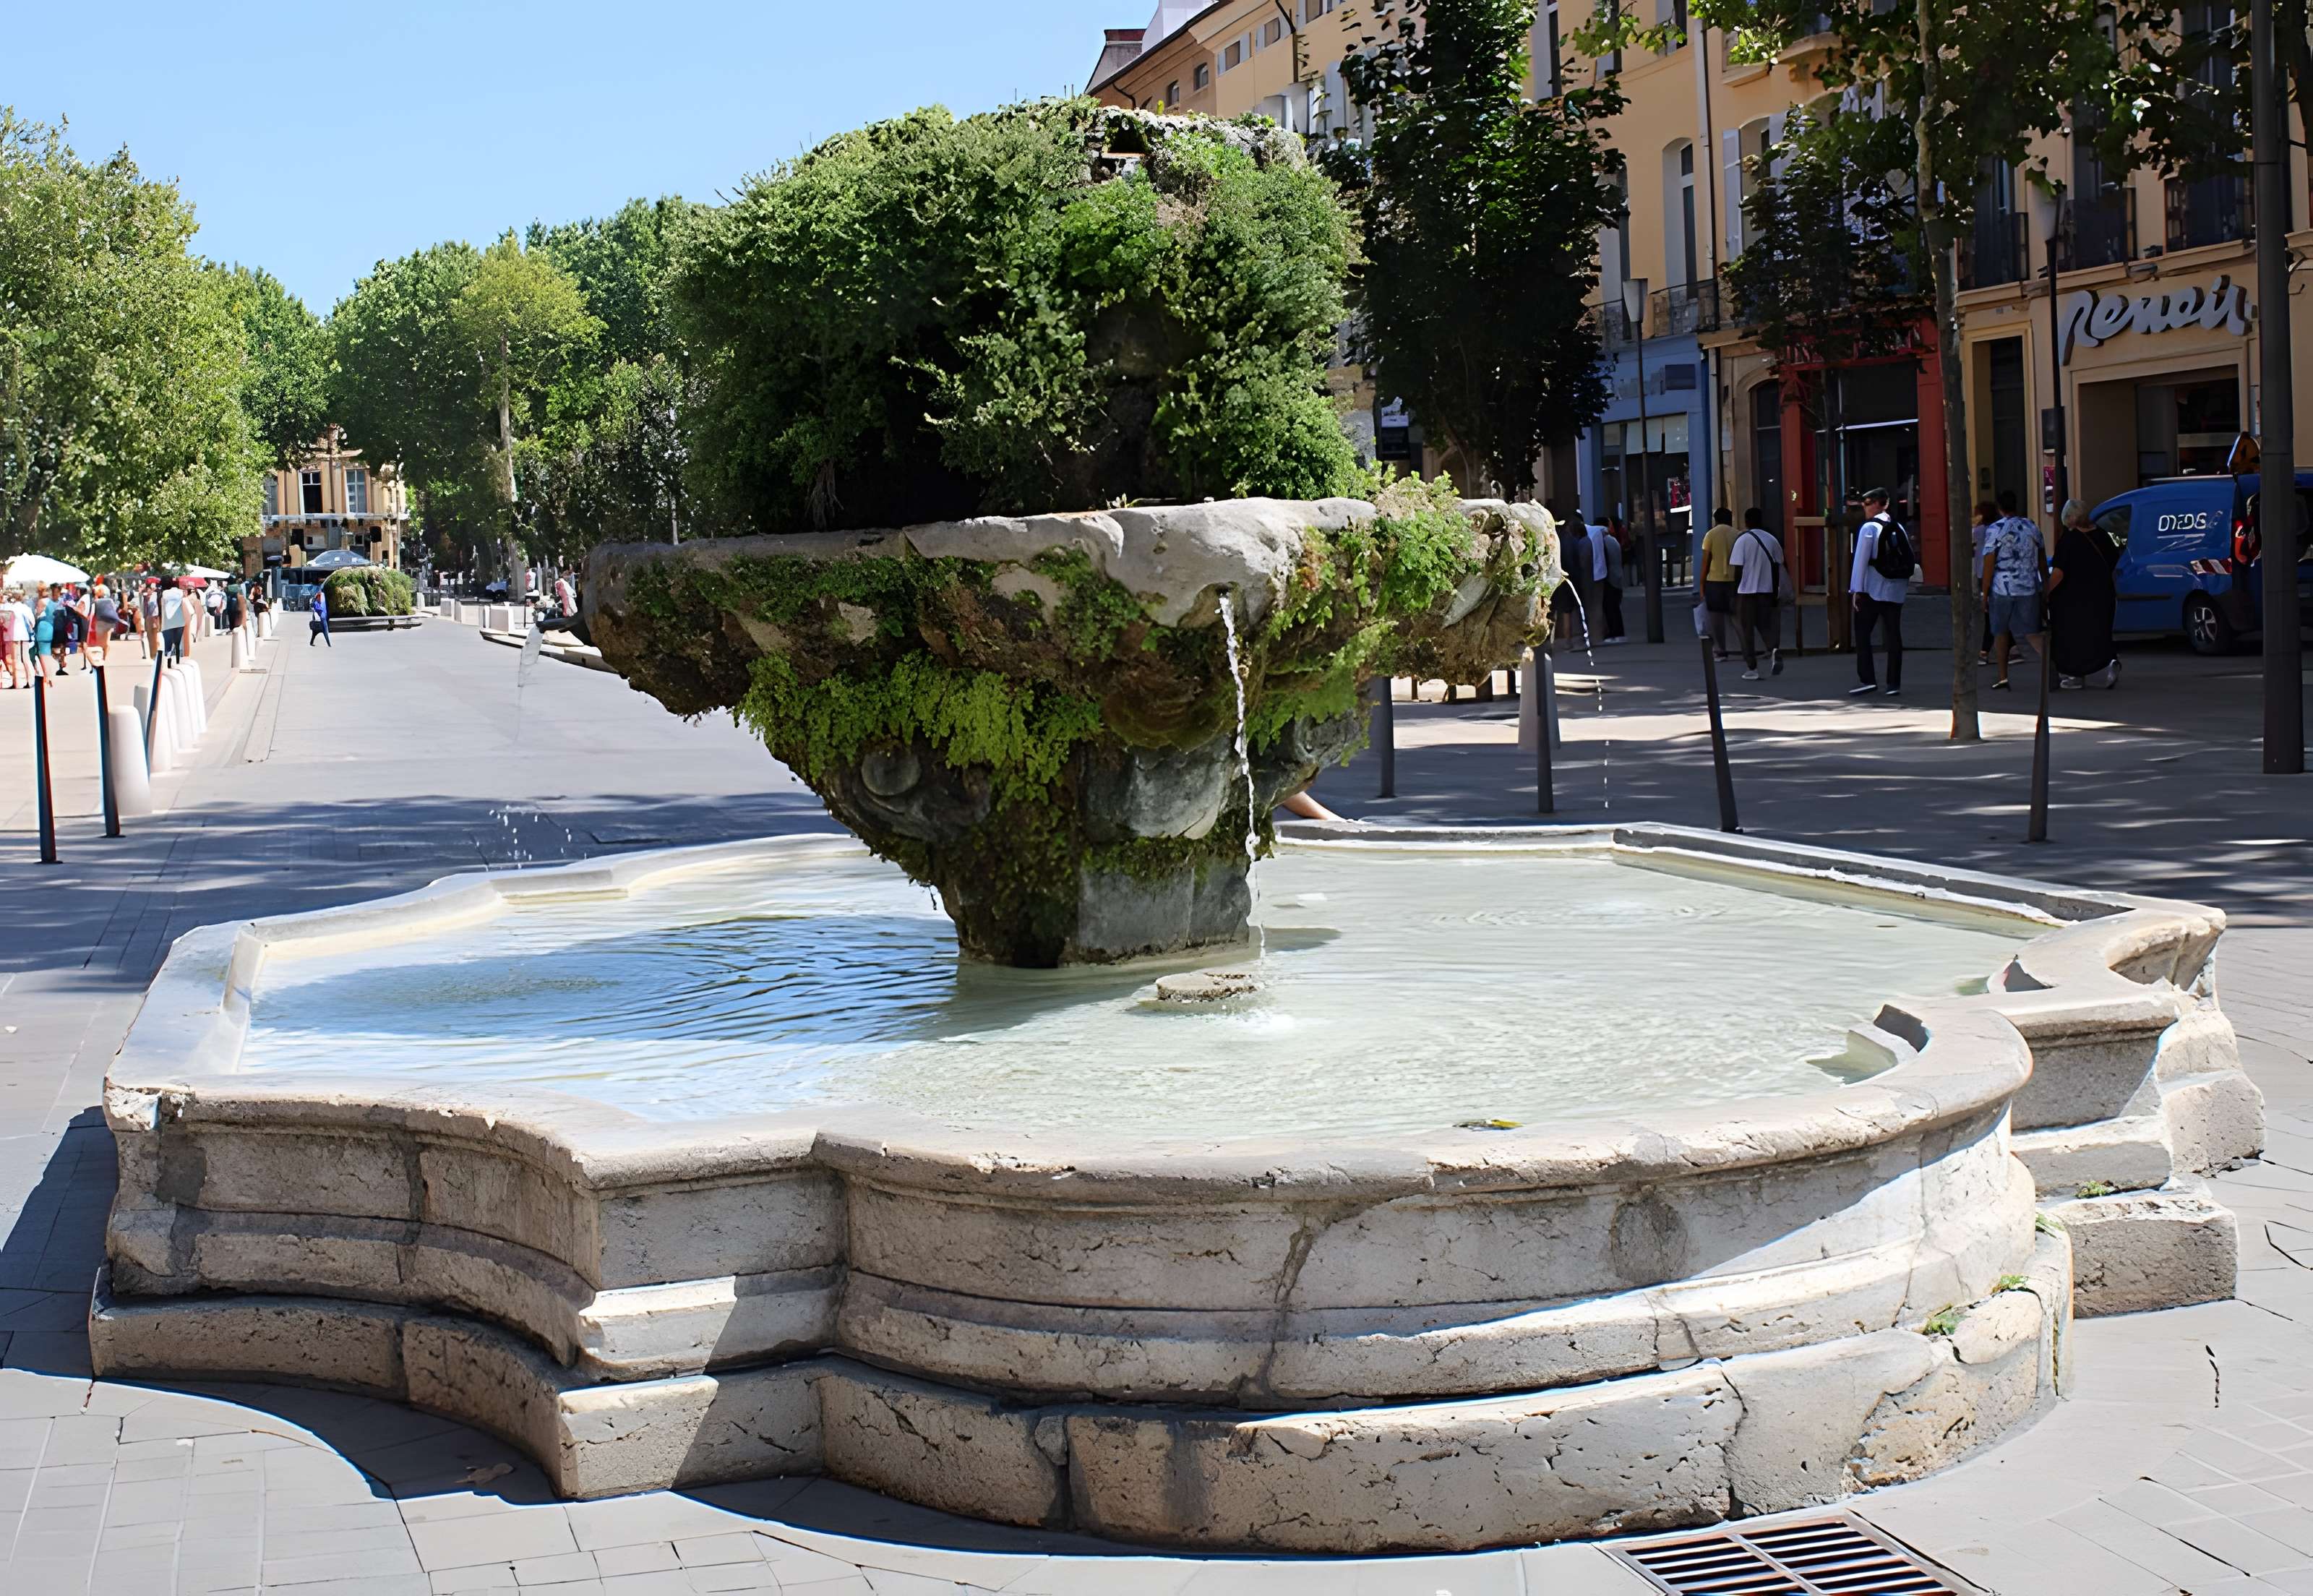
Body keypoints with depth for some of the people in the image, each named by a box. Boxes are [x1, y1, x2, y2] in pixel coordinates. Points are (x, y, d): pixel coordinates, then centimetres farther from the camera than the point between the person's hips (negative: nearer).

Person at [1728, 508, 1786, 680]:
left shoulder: (1742, 540, -7)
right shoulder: (1772, 539, 6)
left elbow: (1738, 569, -9)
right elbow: (1777, 567, 7)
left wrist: (1735, 592, -1)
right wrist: (1775, 592, 14)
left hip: (1746, 591, -4)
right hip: (1767, 590, 4)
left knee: (1747, 630, 5)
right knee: (1765, 624, 15)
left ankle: (1751, 669, 4)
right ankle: (1774, 649, -15)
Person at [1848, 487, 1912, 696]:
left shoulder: (1869, 528, -8)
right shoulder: (1899, 529, 11)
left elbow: (1861, 560, -11)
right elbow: (1911, 559, 10)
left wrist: (1857, 590, -9)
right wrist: (1904, 583, 13)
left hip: (1873, 590, -6)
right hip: (1896, 591, 6)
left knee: (1862, 634, 1)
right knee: (1894, 635, 6)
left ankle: (1867, 680, -7)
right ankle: (1894, 683, 5)